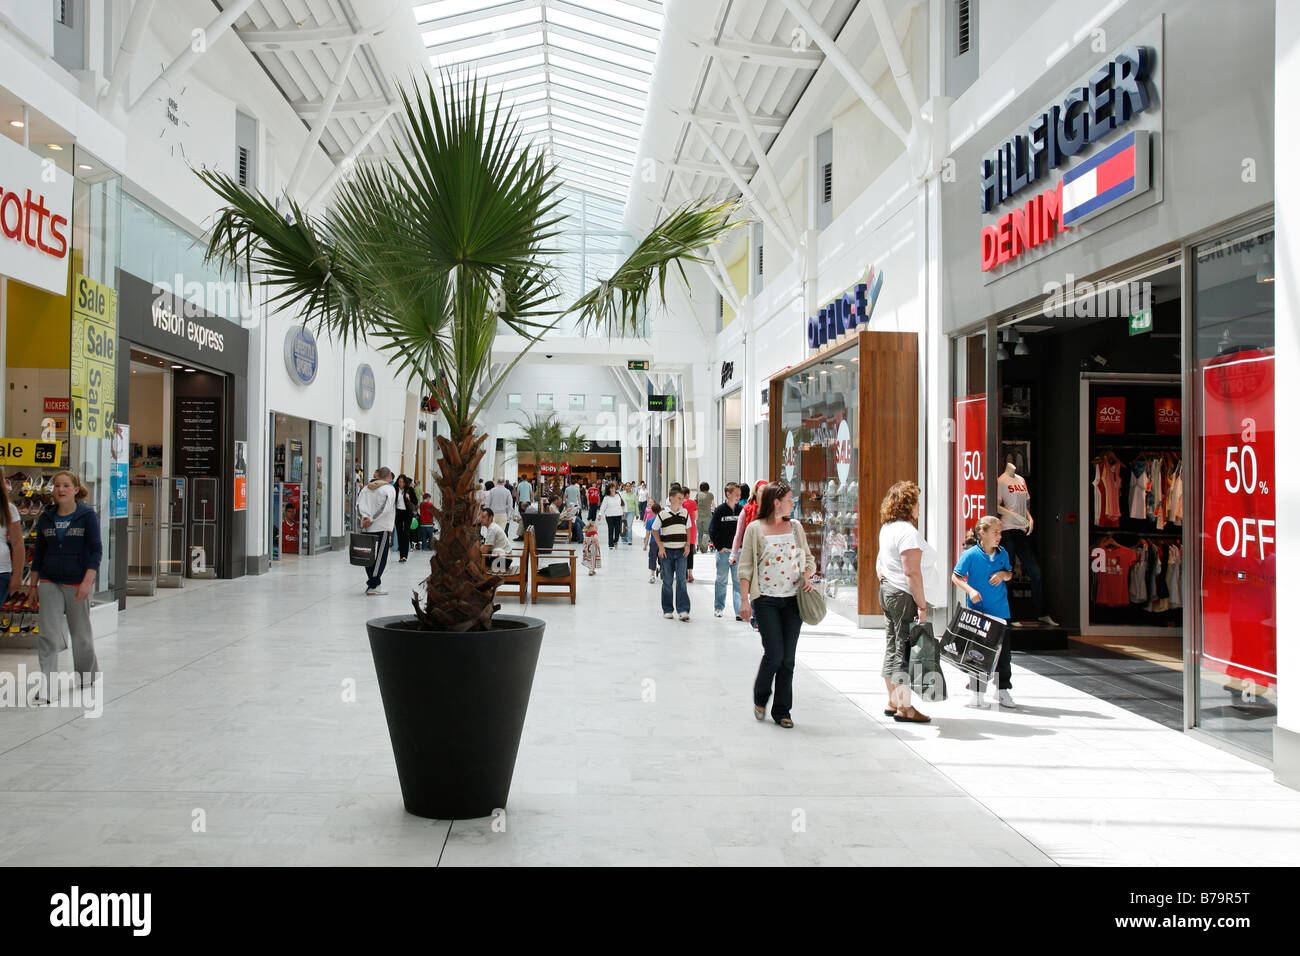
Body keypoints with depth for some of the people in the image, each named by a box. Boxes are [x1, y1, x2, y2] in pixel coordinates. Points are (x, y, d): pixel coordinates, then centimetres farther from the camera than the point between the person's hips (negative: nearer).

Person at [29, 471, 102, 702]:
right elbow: (39, 552, 12)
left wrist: (87, 581, -18)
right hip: (49, 582, 3)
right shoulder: (46, 518, 6)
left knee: (81, 632, 11)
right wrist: (33, 584, 11)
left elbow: (96, 550, -9)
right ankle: (47, 688, -5)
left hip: (77, 583, -3)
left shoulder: (87, 516, -5)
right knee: (48, 634, -5)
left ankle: (88, 674, 31)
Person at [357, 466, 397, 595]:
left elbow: (359, 503, 0)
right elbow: (385, 508, -16)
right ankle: (373, 586, -5)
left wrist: (365, 517, -9)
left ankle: (372, 583, 15)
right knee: (380, 558, -2)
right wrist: (372, 520, -13)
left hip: (366, 528, 6)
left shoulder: (367, 487, 12)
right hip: (383, 528, -5)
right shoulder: (390, 489, -4)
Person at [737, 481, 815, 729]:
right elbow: (745, 567, -2)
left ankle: (782, 711, 16)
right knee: (774, 654, -8)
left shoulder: (795, 527, 10)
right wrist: (744, 600, -7)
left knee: (788, 658, 4)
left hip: (793, 599, 4)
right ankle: (760, 699, 19)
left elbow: (808, 558, 20)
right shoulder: (756, 529, -2)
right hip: (766, 600, -4)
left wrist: (807, 576, -1)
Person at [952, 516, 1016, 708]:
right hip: (978, 611, -4)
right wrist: (970, 590, -20)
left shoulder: (1002, 553, 3)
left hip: (1000, 611, 4)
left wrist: (1003, 574, -6)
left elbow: (1009, 574, 17)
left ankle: (1002, 689, 22)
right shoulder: (970, 554, -10)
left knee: (1003, 650, 7)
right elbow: (956, 577, -6)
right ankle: (976, 691, 17)